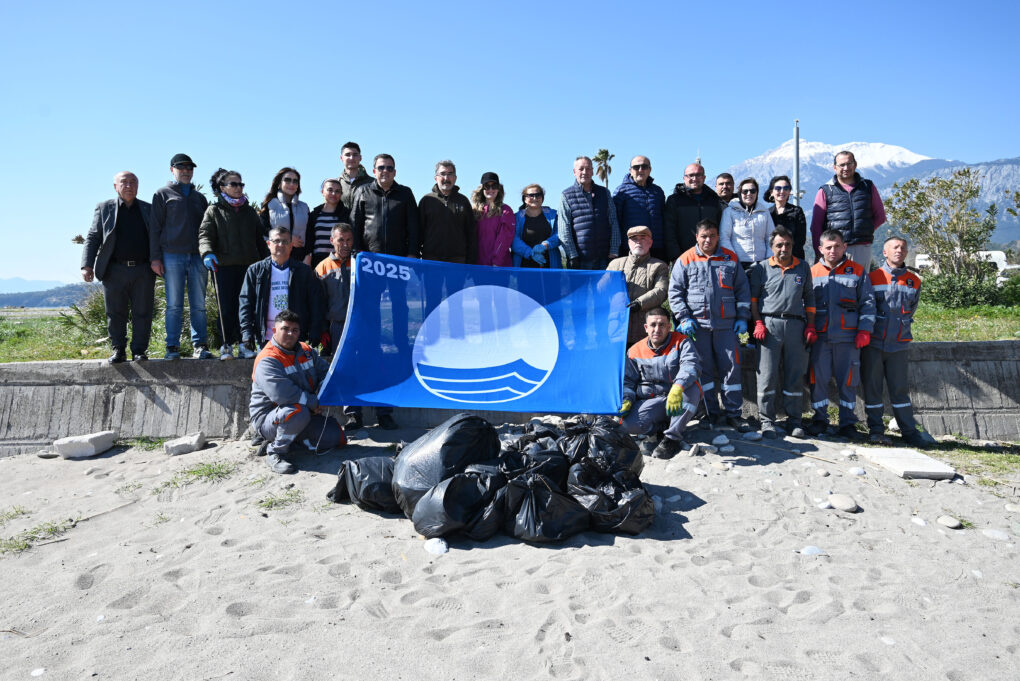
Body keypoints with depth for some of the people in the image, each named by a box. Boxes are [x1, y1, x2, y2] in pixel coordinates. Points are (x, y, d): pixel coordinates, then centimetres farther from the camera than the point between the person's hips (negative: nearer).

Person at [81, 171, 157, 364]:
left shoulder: (148, 210, 13)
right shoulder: (104, 209, 12)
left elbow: (156, 238, 6)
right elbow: (92, 238, 8)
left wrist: (155, 259, -12)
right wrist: (87, 265, -3)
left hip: (143, 270, 0)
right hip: (115, 270, 0)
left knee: (142, 313, 0)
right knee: (115, 314, 3)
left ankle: (139, 351, 8)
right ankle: (118, 350, 13)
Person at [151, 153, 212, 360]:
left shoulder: (199, 197, 21)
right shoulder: (163, 194, 10)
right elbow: (155, 227, 4)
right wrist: (155, 257, -6)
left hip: (198, 257, 3)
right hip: (172, 256, -3)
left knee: (199, 305, 2)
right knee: (174, 305, -2)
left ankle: (200, 346, 5)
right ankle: (172, 347, 2)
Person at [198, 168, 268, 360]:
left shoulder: (249, 211, 20)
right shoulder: (214, 210, 9)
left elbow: (259, 239, 22)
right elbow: (205, 235, -2)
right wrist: (207, 253, -21)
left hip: (249, 265, 3)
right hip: (224, 266, -3)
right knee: (227, 308, -2)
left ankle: (245, 344, 7)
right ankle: (227, 346, 7)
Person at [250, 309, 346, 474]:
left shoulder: (306, 351, 7)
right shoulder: (266, 361, -19)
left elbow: (325, 372, 10)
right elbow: (282, 393, -31)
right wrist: (314, 403, -23)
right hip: (268, 419, -7)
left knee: (336, 438, -2)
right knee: (298, 412, -39)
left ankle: (295, 438, 14)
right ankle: (275, 452, -17)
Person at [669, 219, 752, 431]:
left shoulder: (730, 259, 10)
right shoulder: (685, 260, 5)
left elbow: (743, 290, 13)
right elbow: (675, 292, 4)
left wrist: (742, 317, 5)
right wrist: (684, 318, -5)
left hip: (726, 325, 1)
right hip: (698, 325, -1)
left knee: (731, 367, 0)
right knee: (704, 369, 4)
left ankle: (733, 413, 10)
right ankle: (711, 413, 16)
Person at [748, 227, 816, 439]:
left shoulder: (803, 268, 16)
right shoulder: (762, 268, 8)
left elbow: (809, 298, 19)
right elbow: (753, 297, 6)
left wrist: (810, 326, 10)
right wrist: (758, 323, -4)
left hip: (796, 325, 2)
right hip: (769, 323, -2)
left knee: (795, 374, 5)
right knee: (767, 374, -3)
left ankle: (794, 421, 14)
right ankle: (767, 420, 6)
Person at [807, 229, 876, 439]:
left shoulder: (857, 271, 8)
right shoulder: (812, 273, 11)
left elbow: (868, 303, 6)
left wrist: (864, 330, -4)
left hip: (848, 337, -1)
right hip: (820, 337, 1)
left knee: (847, 381, 4)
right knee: (818, 379, 3)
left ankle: (847, 423, 15)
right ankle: (820, 418, 19)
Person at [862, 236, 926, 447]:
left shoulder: (914, 281, 8)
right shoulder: (872, 278, 0)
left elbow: (910, 310, 20)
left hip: (898, 344, 2)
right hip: (873, 343, -2)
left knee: (900, 388, 5)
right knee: (872, 387, 2)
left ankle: (909, 431, 13)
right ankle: (875, 430, 11)